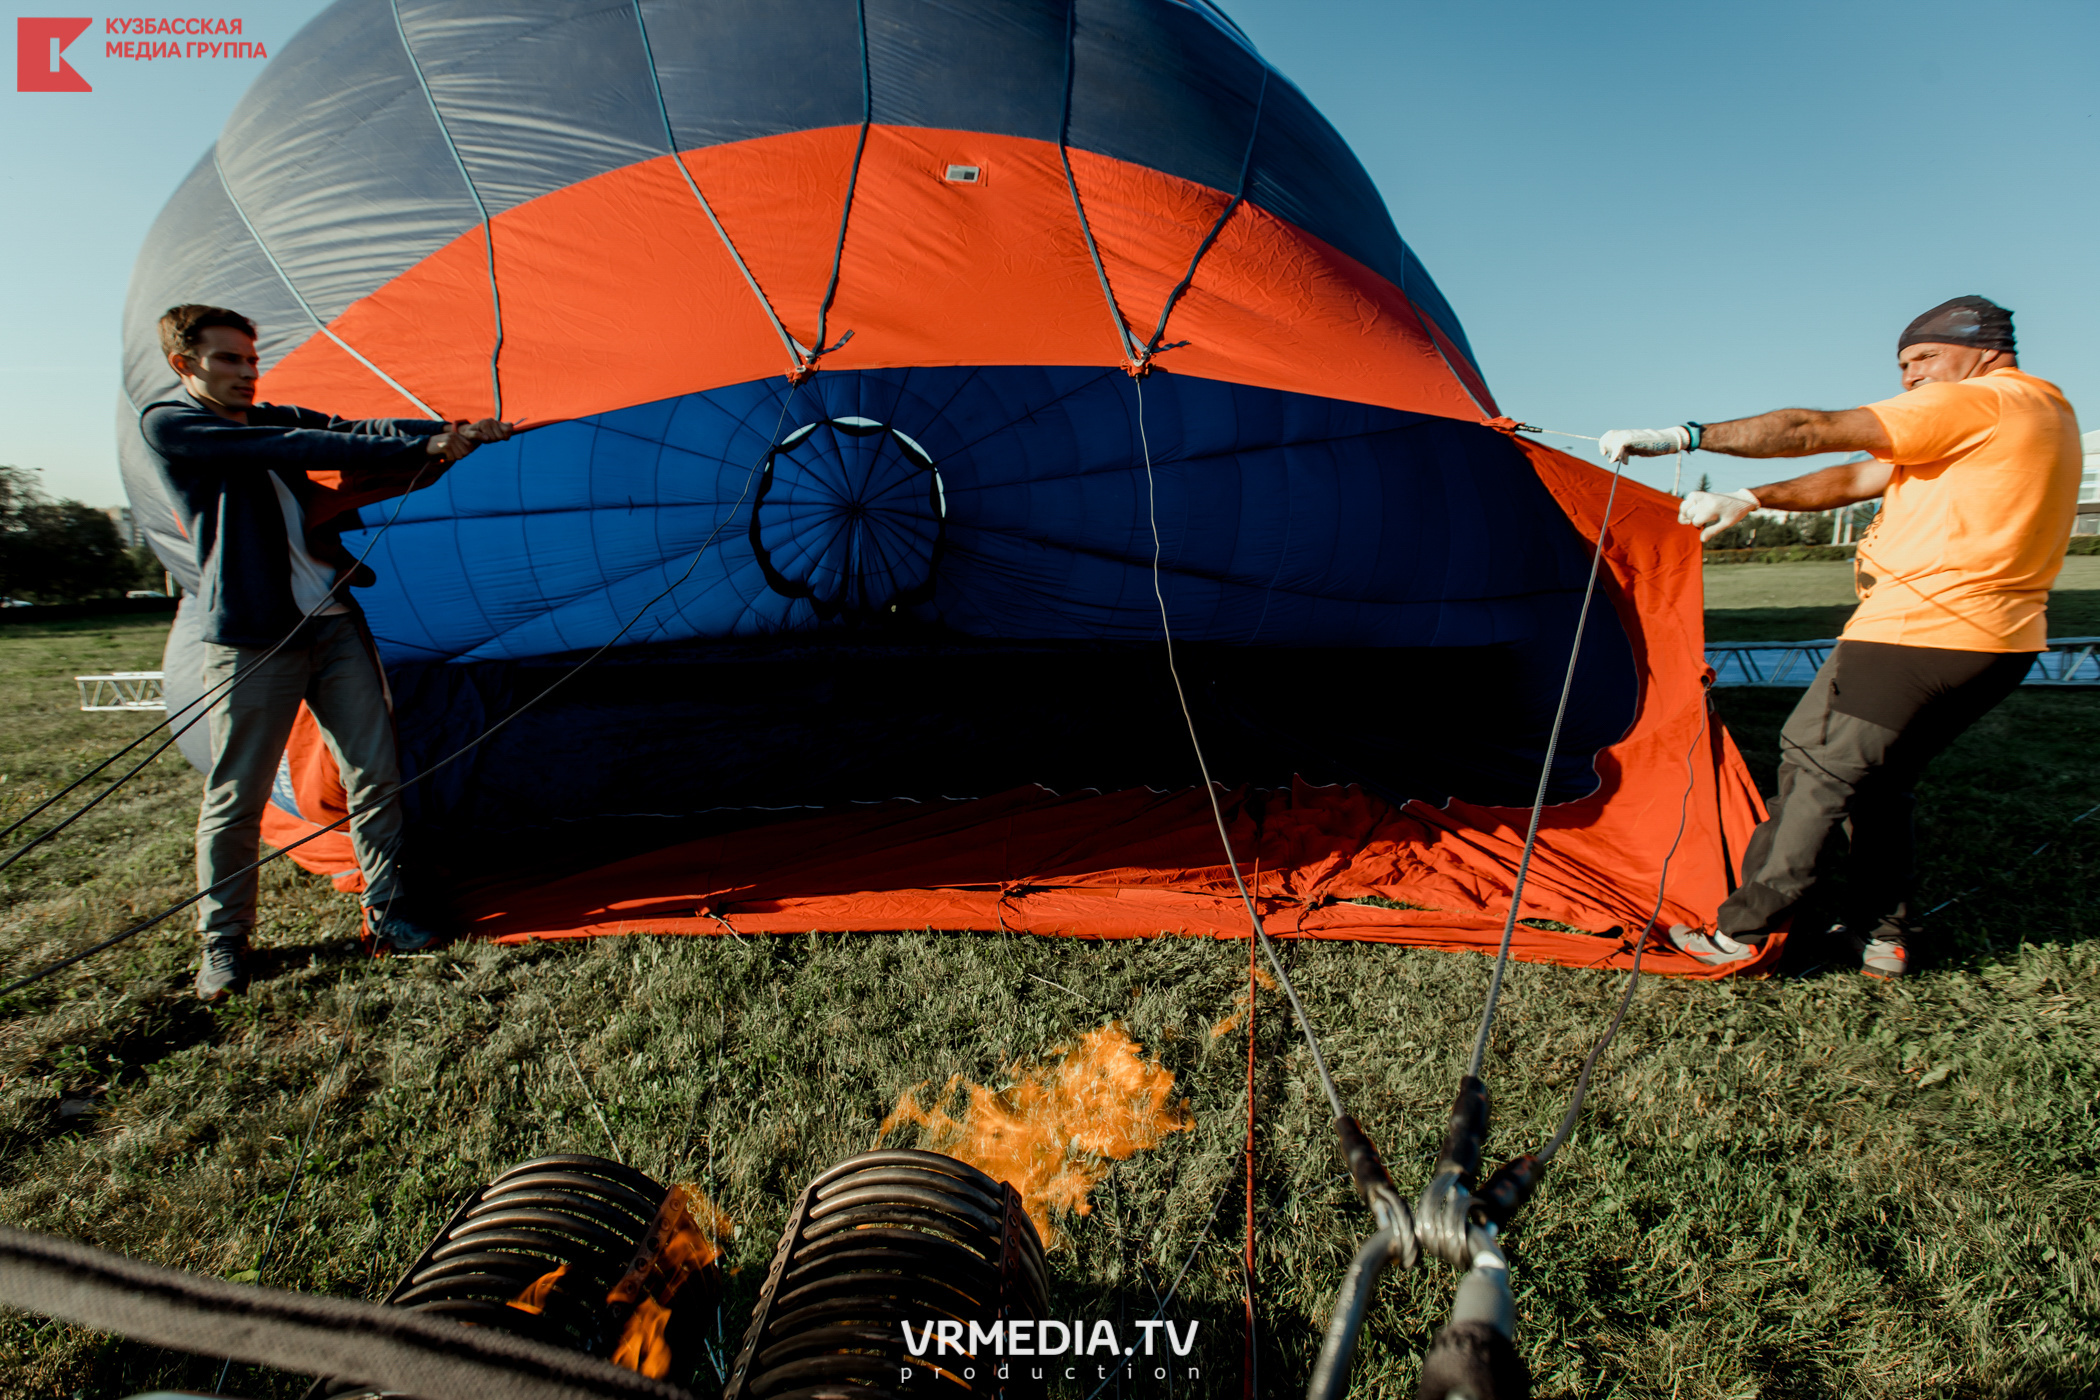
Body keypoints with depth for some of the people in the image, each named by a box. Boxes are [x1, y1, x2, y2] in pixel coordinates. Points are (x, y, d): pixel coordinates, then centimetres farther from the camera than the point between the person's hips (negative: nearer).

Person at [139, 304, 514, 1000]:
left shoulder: (276, 419, 16)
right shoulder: (168, 424, -4)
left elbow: (355, 433, 1)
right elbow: (291, 451, -17)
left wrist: (453, 433, -17)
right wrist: (419, 452, -23)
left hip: (335, 624, 6)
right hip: (253, 640, -5)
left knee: (375, 773, 5)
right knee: (236, 797, 3)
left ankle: (386, 910, 17)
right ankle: (222, 941, 20)